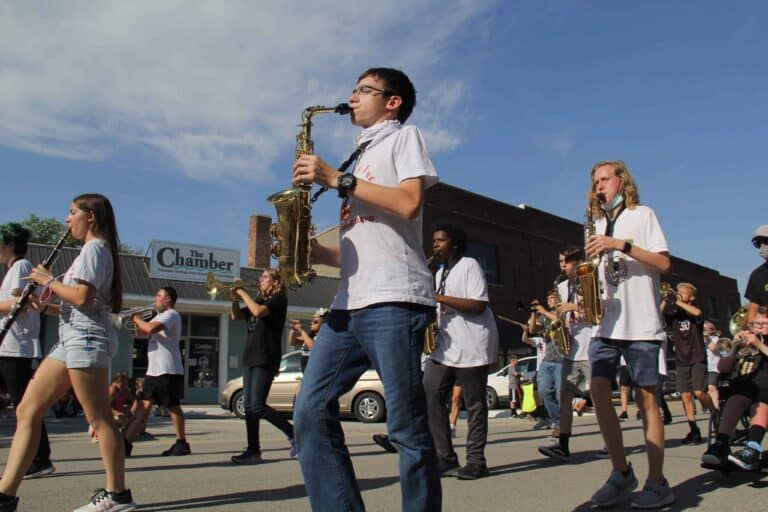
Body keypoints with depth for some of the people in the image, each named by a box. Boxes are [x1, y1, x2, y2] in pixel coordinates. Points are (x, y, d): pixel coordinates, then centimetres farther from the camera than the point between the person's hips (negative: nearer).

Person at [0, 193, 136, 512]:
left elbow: (82, 298, -18)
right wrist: (43, 306, 13)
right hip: (71, 340, 10)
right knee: (27, 411, 6)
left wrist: (48, 280, -5)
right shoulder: (93, 251, 24)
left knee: (99, 418, -6)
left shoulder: (94, 248, -6)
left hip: (86, 339, -10)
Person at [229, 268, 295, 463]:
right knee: (249, 406, 6)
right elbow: (236, 316, 19)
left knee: (257, 406, -12)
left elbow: (258, 311, -22)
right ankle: (253, 450, 12)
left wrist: (243, 293, -10)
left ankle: (293, 433, 2)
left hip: (265, 359, -8)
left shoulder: (279, 299, -5)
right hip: (250, 358, 8)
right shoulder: (259, 300, 20)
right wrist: (235, 298, 3)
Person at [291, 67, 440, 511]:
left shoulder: (404, 137, 9)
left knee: (407, 426, -4)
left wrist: (336, 178, -7)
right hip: (349, 302, 8)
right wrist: (321, 253, 10)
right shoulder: (363, 156, 30)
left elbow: (409, 203, -11)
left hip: (393, 300, -8)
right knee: (312, 410, -1)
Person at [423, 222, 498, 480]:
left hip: (471, 345, -8)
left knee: (474, 404, 0)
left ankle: (476, 461, 9)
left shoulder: (469, 265, -4)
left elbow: (479, 305, -16)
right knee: (430, 395, -3)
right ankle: (445, 458, 4)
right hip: (443, 345, 8)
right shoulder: (440, 273, 20)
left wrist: (440, 297, -18)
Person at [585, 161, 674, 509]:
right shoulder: (596, 226, 19)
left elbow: (663, 262, -5)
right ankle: (621, 471, 6)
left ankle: (657, 483, 5)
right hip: (606, 322, 5)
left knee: (645, 397, -4)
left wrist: (622, 244, -15)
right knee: (598, 389, -7)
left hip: (641, 323, -4)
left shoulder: (643, 215, 5)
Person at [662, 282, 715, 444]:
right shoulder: (674, 315, 11)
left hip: (697, 359, -4)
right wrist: (665, 301, -11)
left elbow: (697, 312, -23)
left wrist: (678, 302, -18)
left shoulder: (694, 313, 1)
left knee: (699, 392, -15)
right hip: (681, 360, 4)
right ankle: (694, 431, 5)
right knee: (685, 395, -1)